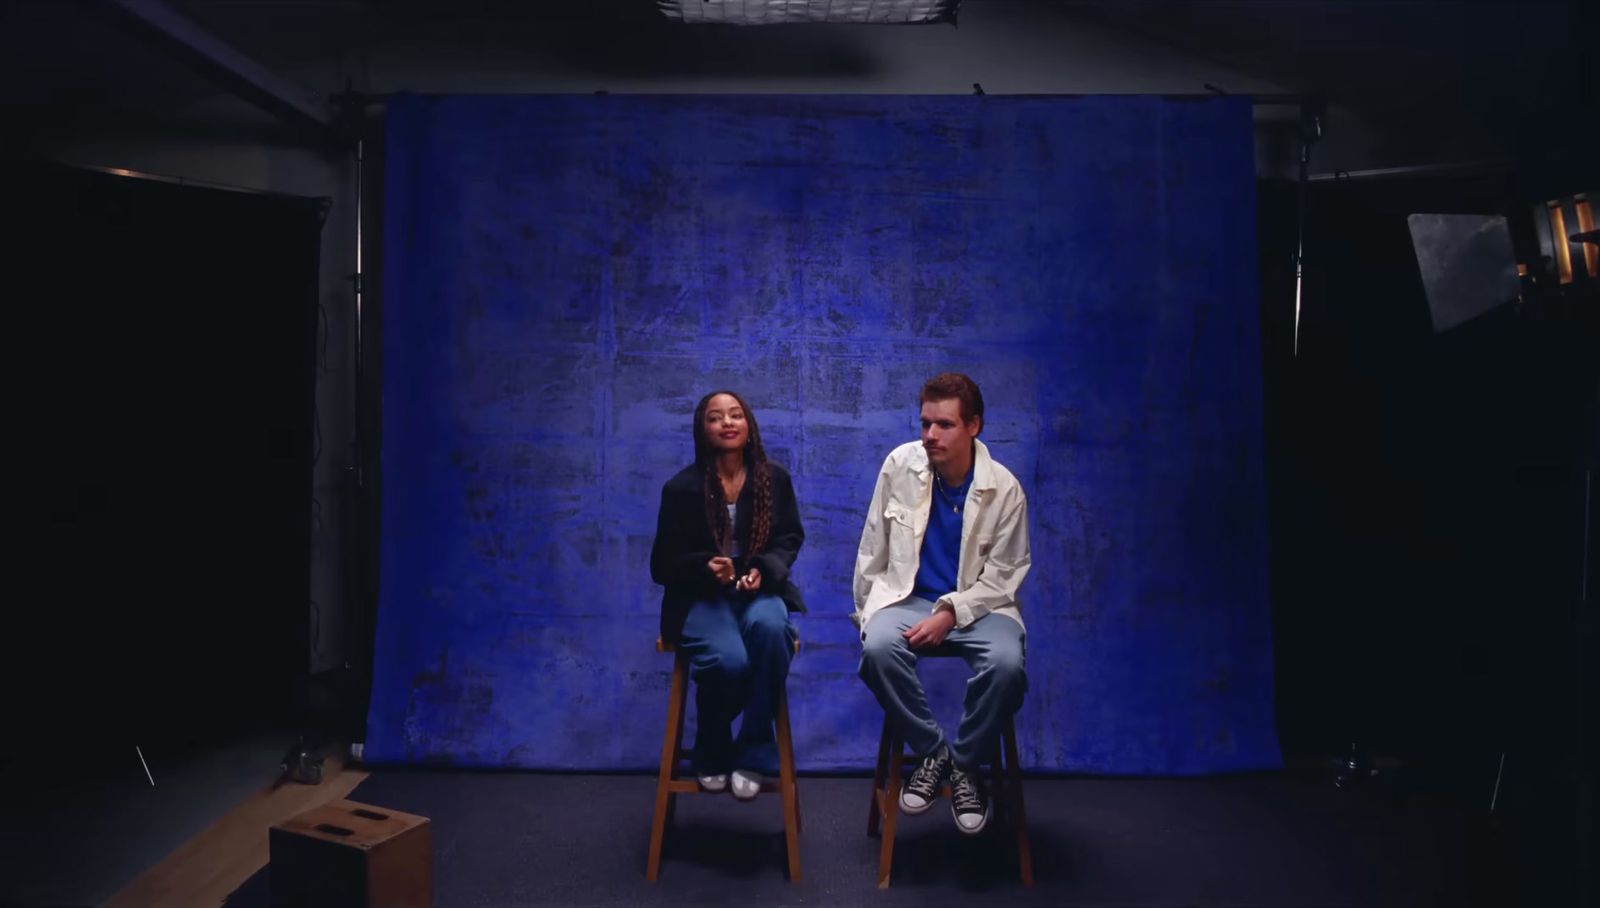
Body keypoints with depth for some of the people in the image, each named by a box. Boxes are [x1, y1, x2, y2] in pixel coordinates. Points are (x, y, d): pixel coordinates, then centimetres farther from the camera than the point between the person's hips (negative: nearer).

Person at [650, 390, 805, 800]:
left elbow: (790, 538, 11)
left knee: (770, 627, -36)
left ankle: (754, 752, -16)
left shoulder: (775, 478, 2)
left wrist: (765, 569, -10)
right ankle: (711, 755, 2)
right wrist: (705, 568, -20)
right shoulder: (681, 487, -4)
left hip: (757, 590, 2)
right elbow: (663, 564, 1)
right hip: (701, 596, -2)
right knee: (729, 660, -33)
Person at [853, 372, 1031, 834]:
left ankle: (965, 763, -5)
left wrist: (950, 613, -20)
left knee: (1006, 664, -33)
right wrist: (865, 610, 4)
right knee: (878, 649, -32)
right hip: (908, 598, 1)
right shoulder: (900, 464, -5)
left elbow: (1002, 578, -7)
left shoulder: (1004, 488, -10)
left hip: (979, 604, -1)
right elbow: (873, 548, 5)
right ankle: (932, 752, -8)